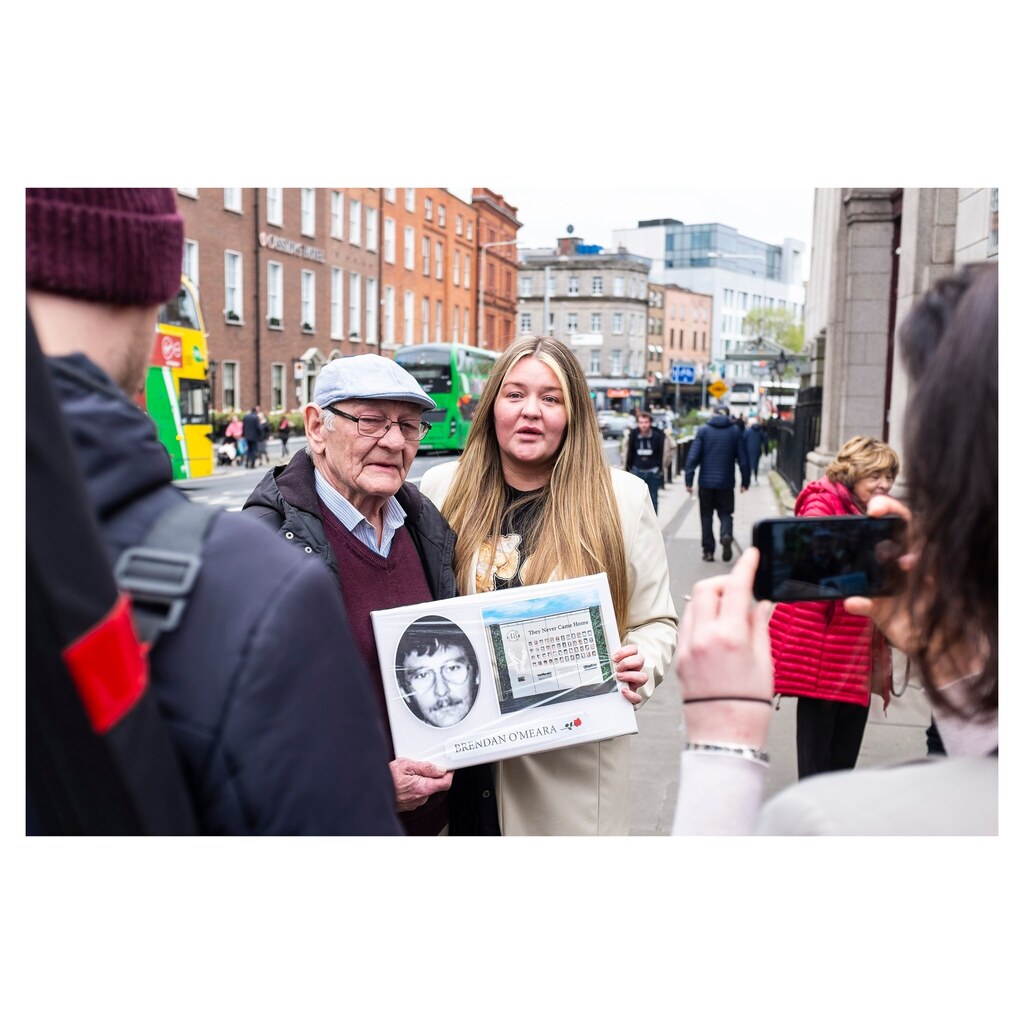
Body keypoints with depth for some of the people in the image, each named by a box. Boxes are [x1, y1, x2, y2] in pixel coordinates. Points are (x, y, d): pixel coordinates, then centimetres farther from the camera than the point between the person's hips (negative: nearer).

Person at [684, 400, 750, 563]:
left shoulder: (703, 430, -1)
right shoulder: (735, 431, 1)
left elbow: (693, 456, -7)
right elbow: (743, 459, -1)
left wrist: (688, 480, -6)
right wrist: (745, 481, 6)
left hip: (706, 482, 0)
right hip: (726, 483, 0)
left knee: (706, 516, 10)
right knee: (725, 513, 12)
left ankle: (708, 551, 10)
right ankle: (726, 536, -17)